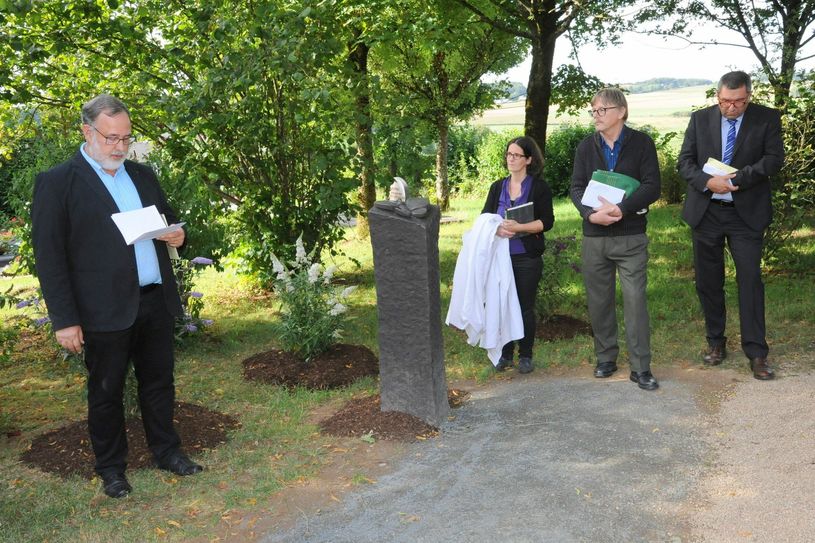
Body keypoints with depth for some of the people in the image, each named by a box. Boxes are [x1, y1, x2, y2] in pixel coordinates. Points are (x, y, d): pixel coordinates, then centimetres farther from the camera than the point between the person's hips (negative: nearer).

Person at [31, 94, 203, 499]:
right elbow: (49, 257, -9)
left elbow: (167, 220, 23)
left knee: (158, 382, 16)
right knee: (106, 392, 10)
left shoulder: (143, 175, 12)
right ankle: (111, 469, 26)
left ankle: (167, 452, 32)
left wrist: (176, 234, -3)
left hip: (155, 300, 5)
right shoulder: (56, 182, -6)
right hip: (104, 310, -5)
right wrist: (64, 320, -13)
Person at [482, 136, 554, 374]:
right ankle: (505, 354, 19)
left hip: (528, 257, -3)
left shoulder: (539, 187, 0)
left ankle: (525, 355, 17)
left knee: (526, 307, 4)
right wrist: (496, 229, -15)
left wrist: (519, 227, -22)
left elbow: (546, 221, -8)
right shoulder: (498, 187, 12)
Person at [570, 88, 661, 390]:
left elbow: (652, 186, -7)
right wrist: (591, 214, -17)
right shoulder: (586, 147, 9)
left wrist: (621, 208, -21)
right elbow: (576, 188, 3)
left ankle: (640, 367, 4)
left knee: (635, 300, -4)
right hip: (594, 236, 3)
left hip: (631, 236, -3)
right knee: (599, 300, 9)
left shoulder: (641, 143, 0)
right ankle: (606, 359, 23)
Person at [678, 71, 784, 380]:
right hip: (705, 212, 2)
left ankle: (756, 353, 2)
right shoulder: (700, 119, 5)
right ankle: (715, 342, 23)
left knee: (750, 280, -5)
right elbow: (685, 161, 2)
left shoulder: (767, 119, 0)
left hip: (746, 214, -2)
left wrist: (735, 179, -19)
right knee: (708, 282, 8)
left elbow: (774, 159, -8)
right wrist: (707, 182, -17)